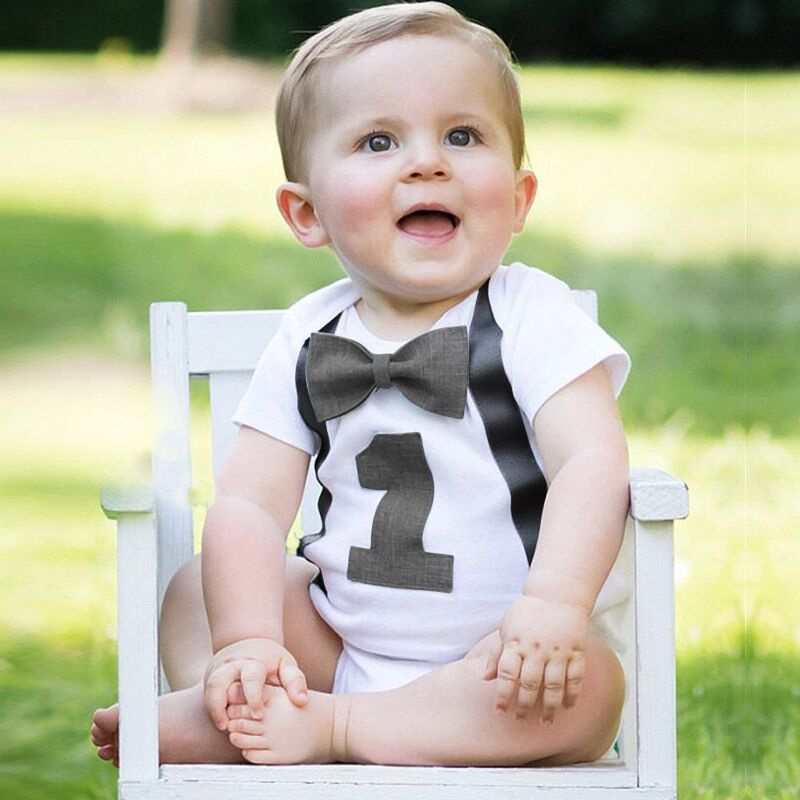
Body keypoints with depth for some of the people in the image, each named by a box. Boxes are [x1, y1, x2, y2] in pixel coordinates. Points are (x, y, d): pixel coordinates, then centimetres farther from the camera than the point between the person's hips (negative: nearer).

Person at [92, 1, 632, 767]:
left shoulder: (531, 317, -10)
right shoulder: (308, 342, 3)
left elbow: (592, 463, -23)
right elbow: (248, 503, -4)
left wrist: (552, 606, -40)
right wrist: (248, 642, -21)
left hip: (493, 653, -4)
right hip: (341, 638, 5)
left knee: (586, 690, -34)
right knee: (193, 590, -1)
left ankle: (327, 726, -30)